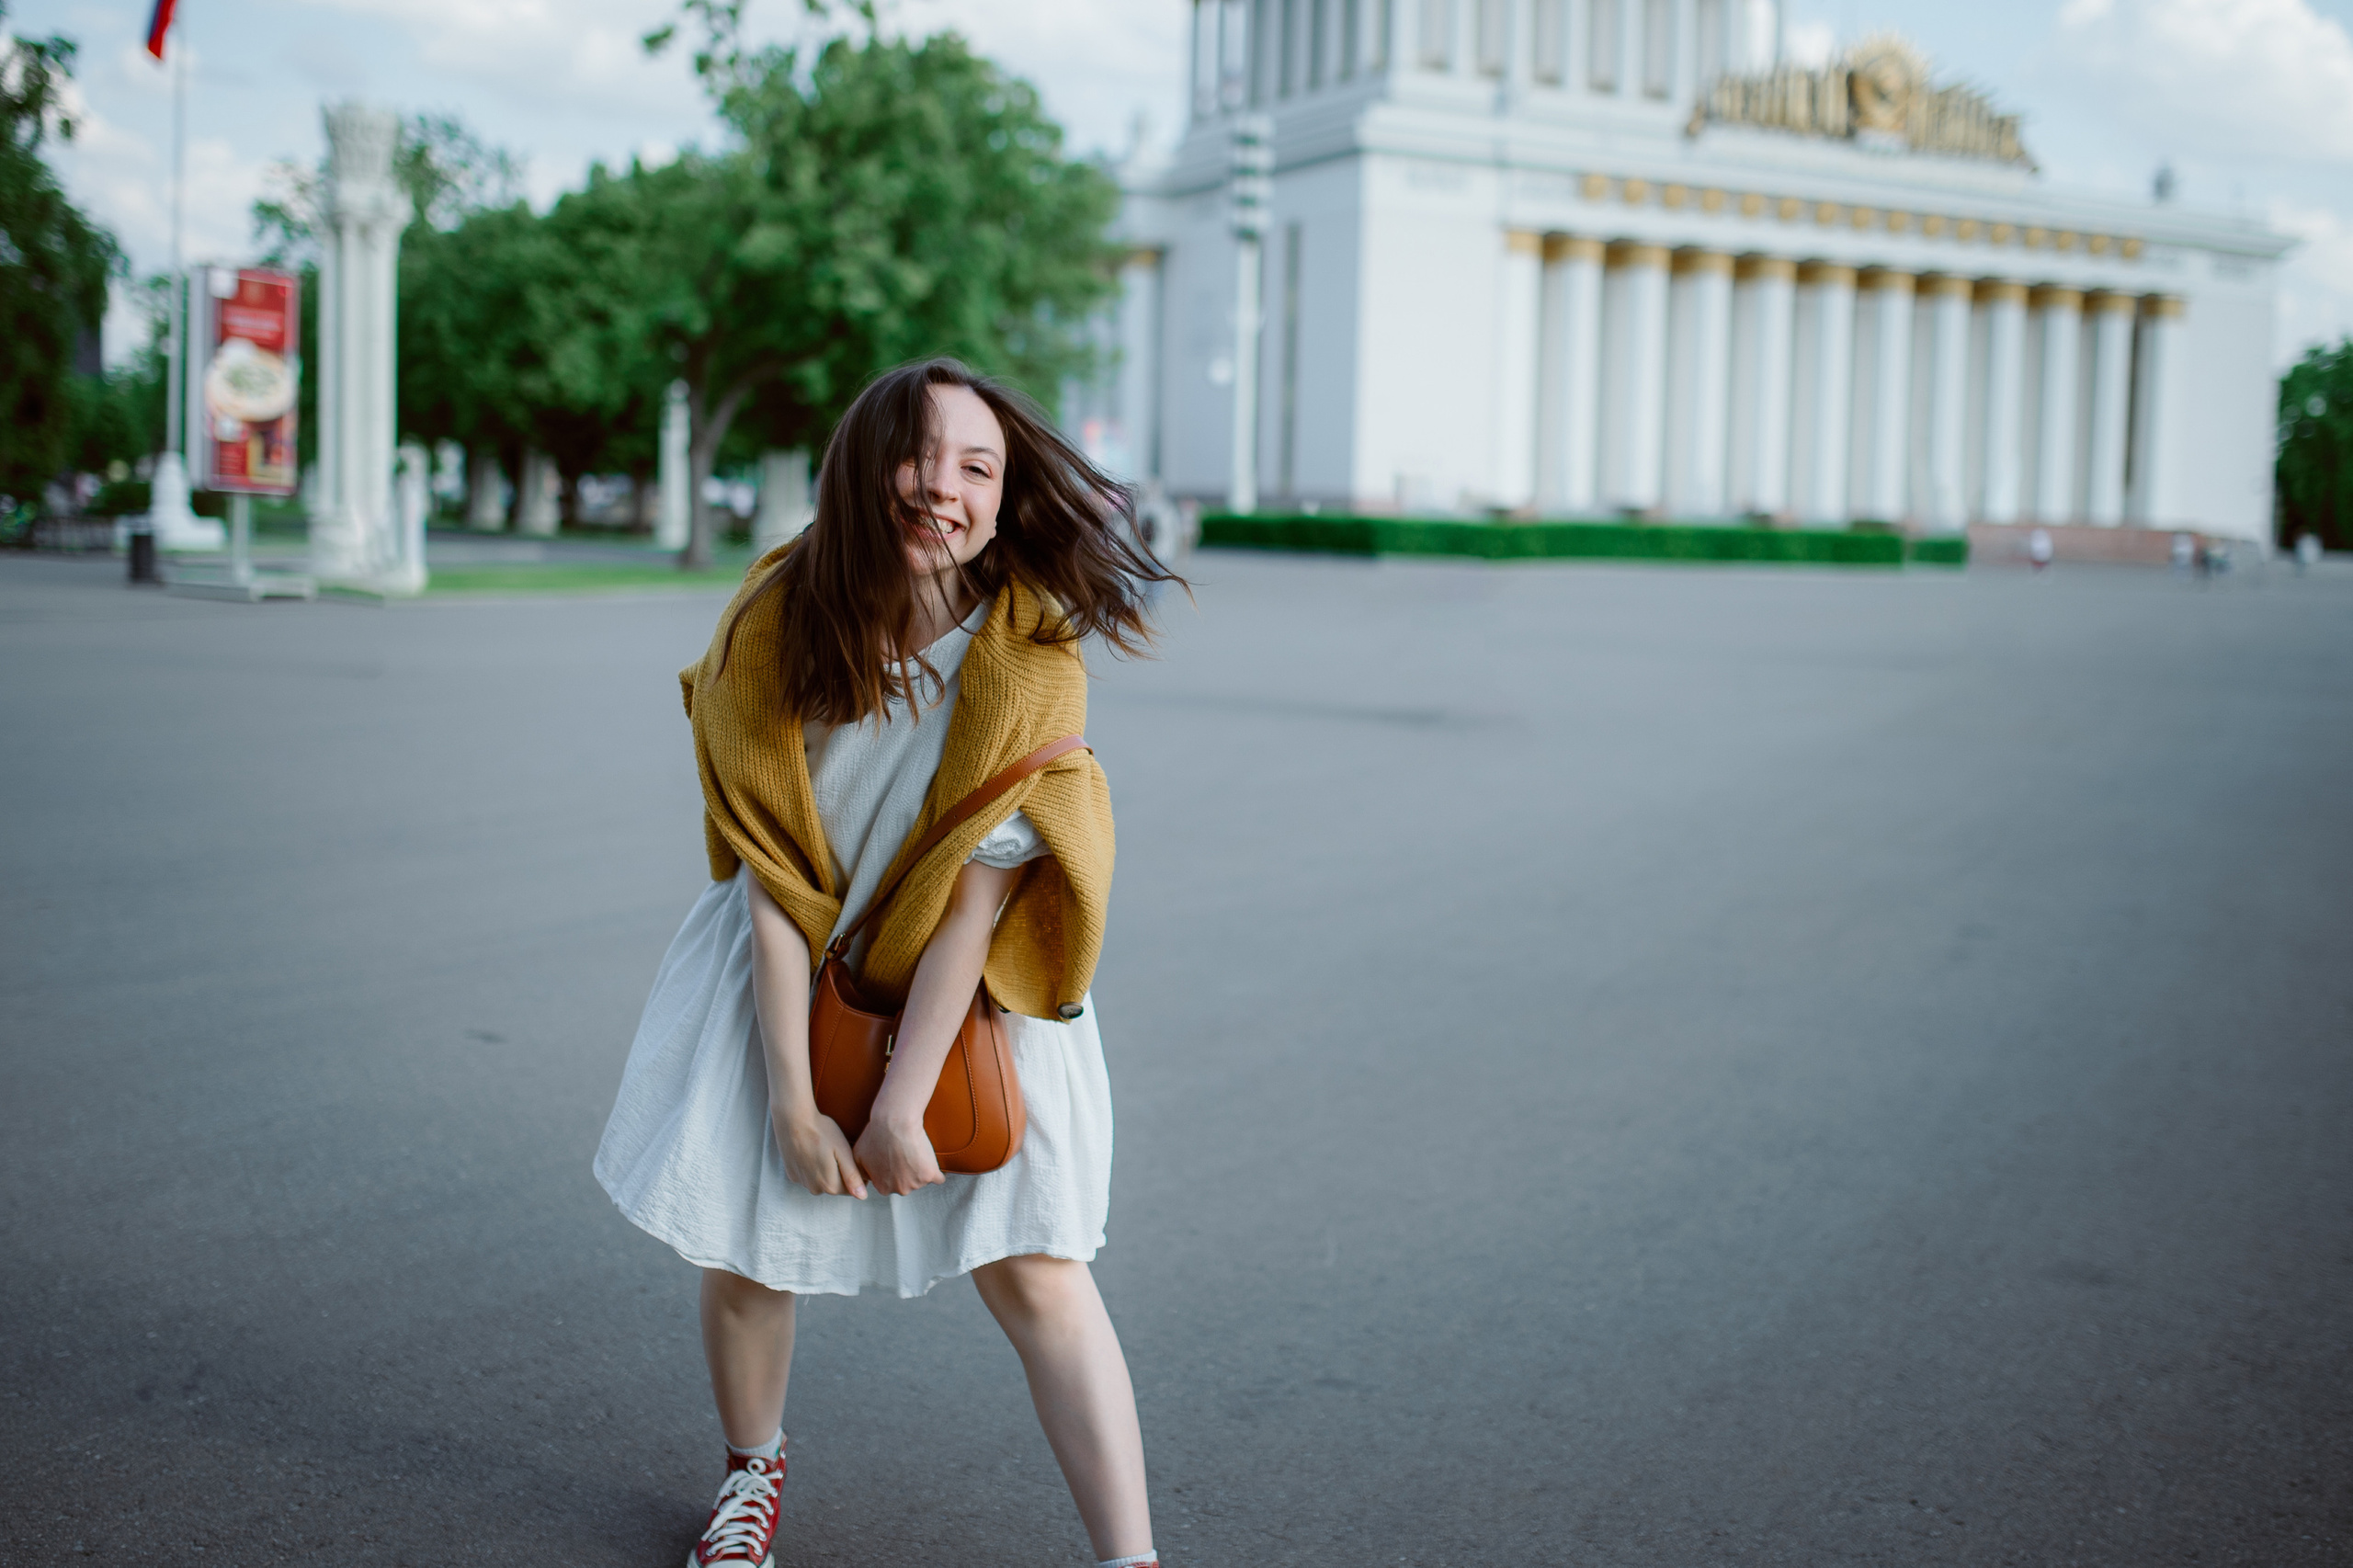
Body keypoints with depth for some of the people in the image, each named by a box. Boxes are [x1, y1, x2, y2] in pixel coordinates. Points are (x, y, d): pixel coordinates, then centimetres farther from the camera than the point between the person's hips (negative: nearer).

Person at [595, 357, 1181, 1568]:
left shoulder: (1030, 655, -22)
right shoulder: (776, 627, -17)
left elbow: (973, 899, -21)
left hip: (970, 984, -2)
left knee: (1031, 1269, -9)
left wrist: (902, 1104, -20)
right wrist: (794, 1104, -16)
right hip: (791, 975, 2)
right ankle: (754, 1470, 37)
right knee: (743, 1250, 7)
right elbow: (772, 887, -15)